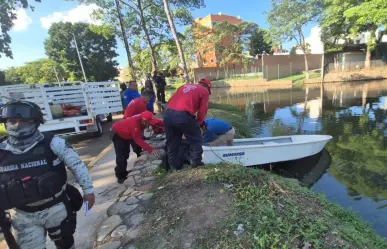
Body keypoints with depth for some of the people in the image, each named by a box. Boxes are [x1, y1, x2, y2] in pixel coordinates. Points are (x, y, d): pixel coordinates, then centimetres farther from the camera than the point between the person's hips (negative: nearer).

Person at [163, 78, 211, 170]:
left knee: (172, 142, 20)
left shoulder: (185, 85, 27)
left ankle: (175, 165, 30)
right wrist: (198, 123, 21)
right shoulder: (205, 91, 11)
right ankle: (196, 162, 21)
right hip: (183, 116, -6)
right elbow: (202, 111, 4)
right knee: (195, 139, 16)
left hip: (167, 114, 6)